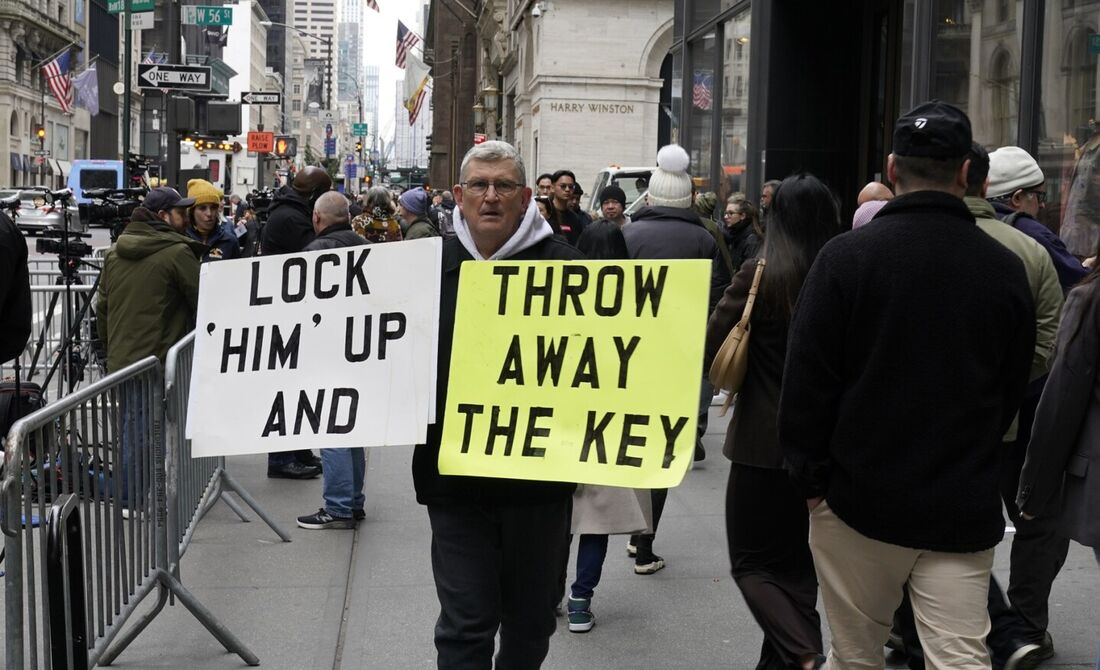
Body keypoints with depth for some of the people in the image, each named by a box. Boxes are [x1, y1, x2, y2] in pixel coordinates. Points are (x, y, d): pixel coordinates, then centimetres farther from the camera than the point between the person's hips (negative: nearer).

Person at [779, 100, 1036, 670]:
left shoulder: (846, 255, -9)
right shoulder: (1006, 269, 1)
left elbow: (807, 379, -9)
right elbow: (1013, 391, 11)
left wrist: (810, 474, 2)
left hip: (861, 496, -2)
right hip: (965, 509, 2)